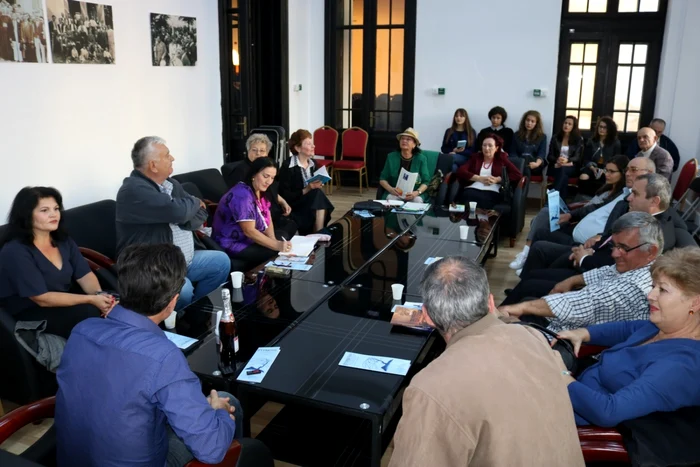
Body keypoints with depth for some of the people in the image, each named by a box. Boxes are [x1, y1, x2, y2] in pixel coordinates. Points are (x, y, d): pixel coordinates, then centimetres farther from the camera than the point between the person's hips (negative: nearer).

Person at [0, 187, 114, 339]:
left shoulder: (63, 240, 4)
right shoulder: (15, 252, -19)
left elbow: (85, 275, -3)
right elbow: (42, 298, -23)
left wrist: (99, 294, -26)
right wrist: (91, 299, -28)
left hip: (66, 300, 7)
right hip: (31, 314, -7)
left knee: (112, 304, -16)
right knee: (90, 312, -28)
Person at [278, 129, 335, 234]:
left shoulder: (312, 163, 10)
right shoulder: (287, 166, -14)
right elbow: (285, 196, -15)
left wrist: (317, 185, -6)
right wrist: (307, 189, -23)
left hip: (310, 203, 6)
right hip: (293, 207, -6)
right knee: (318, 194, -28)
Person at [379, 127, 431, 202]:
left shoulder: (421, 159, 0)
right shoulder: (391, 157, 4)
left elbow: (425, 182, -1)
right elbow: (383, 179, 6)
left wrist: (417, 193, -21)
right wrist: (390, 189, -15)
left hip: (414, 193, -1)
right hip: (395, 192, 1)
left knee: (417, 200, -33)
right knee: (390, 198, -32)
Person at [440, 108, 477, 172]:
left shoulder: (472, 132, 12)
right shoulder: (449, 131, 18)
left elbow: (473, 151, 4)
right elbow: (443, 148, 15)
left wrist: (458, 152, -13)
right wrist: (453, 150, -9)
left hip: (465, 158, -1)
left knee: (452, 157, -38)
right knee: (453, 166, -39)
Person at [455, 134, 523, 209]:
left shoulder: (502, 159, 21)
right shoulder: (476, 157, 24)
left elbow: (518, 175, 9)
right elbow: (460, 171, 8)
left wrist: (497, 179, -4)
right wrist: (480, 178, -5)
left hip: (492, 192, -1)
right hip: (472, 189, 1)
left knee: (482, 200, -39)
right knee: (470, 196, -38)